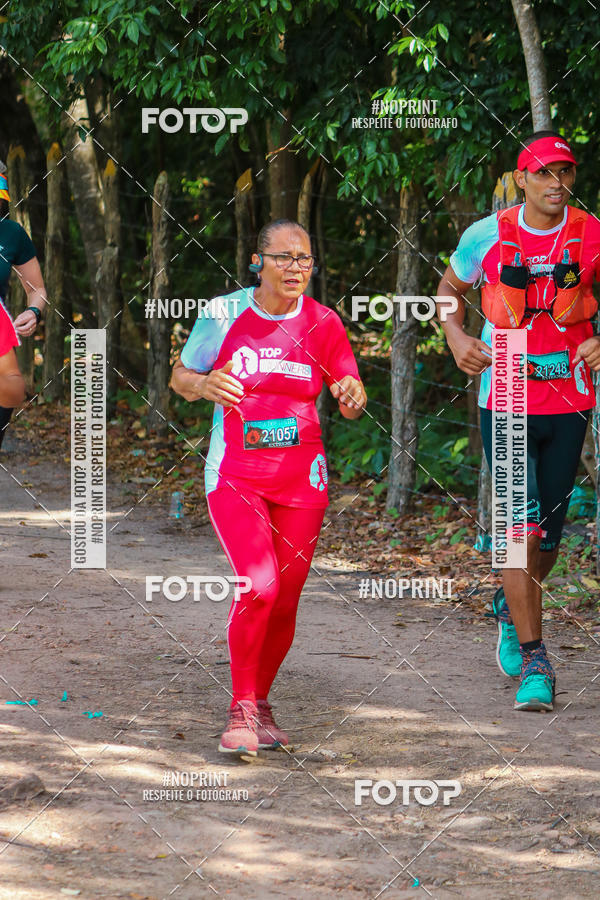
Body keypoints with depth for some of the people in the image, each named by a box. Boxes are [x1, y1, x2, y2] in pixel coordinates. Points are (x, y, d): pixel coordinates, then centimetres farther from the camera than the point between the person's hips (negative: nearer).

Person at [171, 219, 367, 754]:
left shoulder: (322, 324, -1)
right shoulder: (225, 314, -5)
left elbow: (350, 401, 2)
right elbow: (180, 377, 6)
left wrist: (352, 396, -22)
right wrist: (205, 385, -17)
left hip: (301, 479, 3)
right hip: (234, 477, -3)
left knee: (284, 602, 4)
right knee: (259, 585, -20)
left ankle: (259, 701, 28)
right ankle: (242, 708, -5)